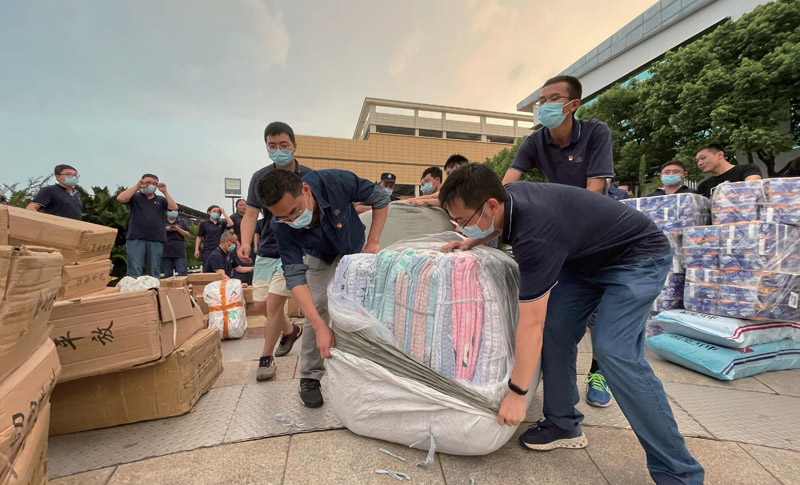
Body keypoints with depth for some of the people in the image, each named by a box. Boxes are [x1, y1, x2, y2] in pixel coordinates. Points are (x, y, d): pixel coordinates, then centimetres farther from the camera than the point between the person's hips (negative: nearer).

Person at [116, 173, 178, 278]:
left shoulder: (161, 200, 18)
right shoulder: (135, 197, 13)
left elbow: (174, 207, 3)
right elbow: (120, 198, -5)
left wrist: (164, 191, -2)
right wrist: (137, 186, -6)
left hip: (156, 241, 2)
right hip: (136, 239, -2)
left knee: (154, 274, 3)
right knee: (134, 273, -6)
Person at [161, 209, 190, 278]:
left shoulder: (182, 221, 14)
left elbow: (188, 234, 6)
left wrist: (178, 229, -10)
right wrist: (165, 229, -7)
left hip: (179, 252, -1)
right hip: (166, 253, 1)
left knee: (182, 273, -10)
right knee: (167, 275, 0)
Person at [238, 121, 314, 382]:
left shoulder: (308, 177, -6)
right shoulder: (259, 177, 2)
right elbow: (251, 214, -1)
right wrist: (245, 243, -18)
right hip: (266, 250, 4)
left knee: (274, 303, -9)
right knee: (260, 305, 10)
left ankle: (267, 358, 14)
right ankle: (290, 330, 40)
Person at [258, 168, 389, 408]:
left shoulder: (337, 182, -39)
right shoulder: (281, 226, -34)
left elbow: (380, 197, -22)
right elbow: (294, 275, -37)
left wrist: (373, 242, -25)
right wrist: (321, 327, -45)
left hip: (356, 248, 1)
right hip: (320, 258, 0)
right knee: (317, 310, -14)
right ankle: (310, 377, 6)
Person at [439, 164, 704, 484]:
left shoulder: (534, 236, -36)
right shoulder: (508, 195, -12)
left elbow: (530, 324, -32)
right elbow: (500, 225, 17)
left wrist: (516, 394, -22)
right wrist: (473, 241, -1)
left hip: (639, 257, -8)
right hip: (587, 256, 9)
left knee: (614, 351, -22)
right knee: (555, 326, -3)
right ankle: (564, 425, 11)